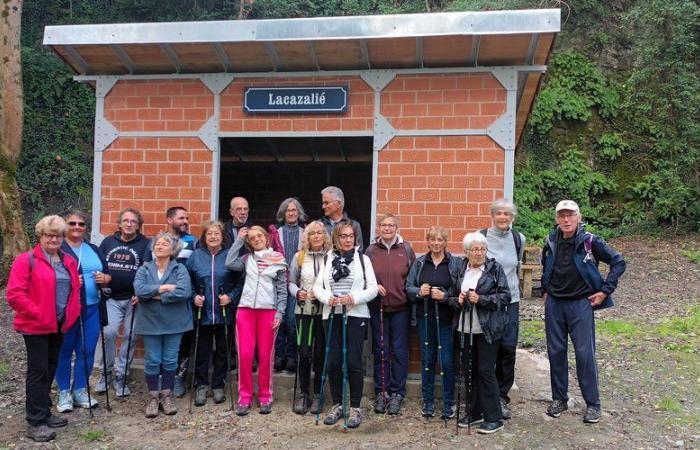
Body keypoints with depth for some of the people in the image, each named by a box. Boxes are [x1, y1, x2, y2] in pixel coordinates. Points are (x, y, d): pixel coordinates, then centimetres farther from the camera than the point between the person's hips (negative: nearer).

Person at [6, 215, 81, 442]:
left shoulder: (69, 262, 10)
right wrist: (37, 314, -16)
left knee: (50, 369, 15)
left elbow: (75, 290, 19)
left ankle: (44, 413, 28)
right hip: (35, 326, -6)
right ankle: (35, 423, 6)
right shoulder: (26, 260, -10)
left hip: (59, 325, 6)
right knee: (38, 371, -3)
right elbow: (14, 294, -16)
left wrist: (72, 313, 6)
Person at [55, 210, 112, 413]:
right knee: (64, 351, 5)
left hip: (91, 308, 5)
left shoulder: (94, 250, 14)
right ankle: (64, 392, 17)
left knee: (87, 351, 8)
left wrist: (104, 278, -6)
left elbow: (108, 276, 16)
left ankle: (80, 390, 21)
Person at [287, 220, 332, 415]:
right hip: (304, 311, 1)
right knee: (304, 353, -1)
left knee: (320, 353, 5)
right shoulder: (299, 257, 5)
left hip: (325, 311, -1)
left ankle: (317, 394, 19)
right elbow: (291, 282, 9)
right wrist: (297, 293, -10)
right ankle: (303, 393, 16)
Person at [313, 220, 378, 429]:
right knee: (333, 362, 3)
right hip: (332, 316, 2)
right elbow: (317, 286, 5)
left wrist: (354, 298, -16)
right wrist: (327, 298, -14)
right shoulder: (328, 259, 7)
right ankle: (337, 404, 20)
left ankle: (355, 408, 10)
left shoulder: (363, 259, 3)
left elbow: (373, 289, -2)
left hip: (356, 316, -2)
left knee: (353, 362, -3)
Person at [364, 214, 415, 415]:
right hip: (377, 308, 1)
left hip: (400, 308, -1)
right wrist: (373, 286, -9)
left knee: (399, 351, 3)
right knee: (380, 350, 7)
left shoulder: (406, 249, 1)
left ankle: (397, 393, 15)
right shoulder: (371, 250, 3)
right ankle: (381, 392, 18)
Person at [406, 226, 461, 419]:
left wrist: (445, 296, -20)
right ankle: (428, 401, 22)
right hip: (425, 318, 3)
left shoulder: (456, 263, 0)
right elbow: (408, 287, 6)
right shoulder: (419, 263, 8)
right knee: (427, 361, 9)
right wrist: (419, 291, -14)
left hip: (446, 319, -2)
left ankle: (449, 403, 14)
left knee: (447, 362, -1)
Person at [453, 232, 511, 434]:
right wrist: (458, 301, -5)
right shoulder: (460, 270, 9)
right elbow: (451, 297, 17)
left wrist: (480, 299, -17)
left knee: (486, 371, -4)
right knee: (468, 370, 10)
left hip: (488, 329, -5)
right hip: (466, 328, 5)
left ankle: (494, 418, 7)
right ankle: (474, 412, 26)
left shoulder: (494, 268, -3)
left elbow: (505, 296, -8)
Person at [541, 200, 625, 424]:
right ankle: (559, 399, 21)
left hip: (581, 304, -4)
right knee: (556, 352, 8)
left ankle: (593, 404, 10)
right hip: (554, 304, 4)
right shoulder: (551, 242, 3)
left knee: (585, 353, -2)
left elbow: (618, 262, -5)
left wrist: (606, 290, -7)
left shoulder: (590, 242, -10)